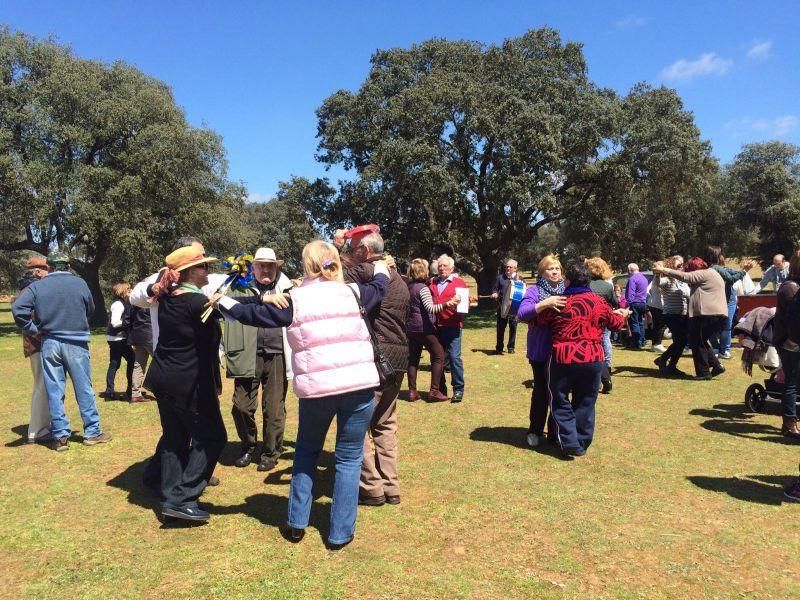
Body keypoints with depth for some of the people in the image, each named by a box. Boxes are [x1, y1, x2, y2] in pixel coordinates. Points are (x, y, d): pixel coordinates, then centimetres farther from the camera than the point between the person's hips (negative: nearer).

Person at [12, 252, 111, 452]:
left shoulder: (37, 286, -1)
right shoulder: (79, 283, -1)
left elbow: (17, 308, -12)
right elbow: (90, 309, 10)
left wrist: (32, 329, 0)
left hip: (49, 343, 1)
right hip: (76, 343, -1)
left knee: (54, 391, 8)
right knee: (84, 389, 7)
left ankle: (60, 436, 12)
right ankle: (92, 432, 14)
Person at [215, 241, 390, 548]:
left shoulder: (294, 300, 1)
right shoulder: (352, 292, 3)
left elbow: (252, 314, 7)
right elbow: (379, 287, 22)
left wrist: (221, 301, 23)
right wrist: (380, 267, 43)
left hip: (316, 388, 0)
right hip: (359, 385, 0)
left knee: (306, 451, 22)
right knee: (349, 458, 12)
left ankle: (296, 523, 27)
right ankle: (341, 532, 17)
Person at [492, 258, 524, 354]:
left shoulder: (520, 278, 8)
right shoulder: (500, 277, 10)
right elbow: (495, 289, 13)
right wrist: (495, 294, -9)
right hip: (502, 306, 0)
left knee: (513, 327, 4)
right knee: (500, 327, 3)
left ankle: (511, 347, 17)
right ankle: (499, 348, 11)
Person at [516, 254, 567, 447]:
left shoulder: (565, 291, 8)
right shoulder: (534, 291, -6)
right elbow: (521, 314, -21)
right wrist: (545, 303, -32)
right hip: (541, 350, -4)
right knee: (541, 391, 3)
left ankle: (556, 431, 27)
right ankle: (535, 431, 21)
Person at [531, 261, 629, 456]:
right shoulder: (599, 302, 2)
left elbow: (538, 319, 5)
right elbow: (616, 324, 18)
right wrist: (622, 314, 41)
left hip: (564, 359, -3)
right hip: (593, 359, 3)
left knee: (560, 401, 12)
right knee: (585, 403, 16)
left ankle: (569, 441, 4)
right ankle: (582, 443, 23)